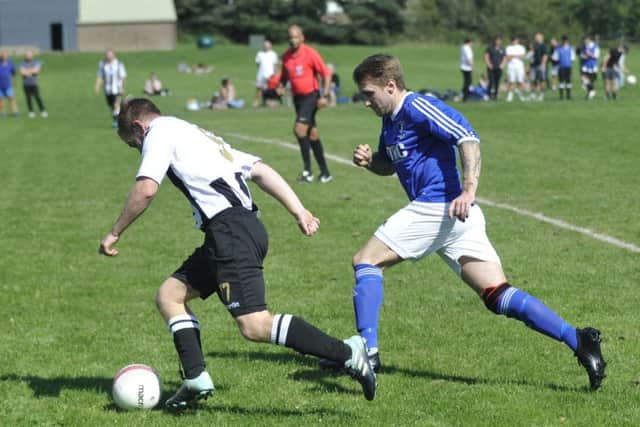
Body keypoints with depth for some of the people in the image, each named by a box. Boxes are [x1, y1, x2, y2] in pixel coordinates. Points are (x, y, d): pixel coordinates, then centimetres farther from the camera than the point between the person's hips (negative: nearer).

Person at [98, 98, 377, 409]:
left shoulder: (160, 133, 5)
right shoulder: (199, 135, 30)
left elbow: (146, 189, -11)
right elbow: (260, 170, 22)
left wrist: (115, 233, 2)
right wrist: (299, 211, 15)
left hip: (229, 229, -10)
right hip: (247, 225, 10)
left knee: (254, 326, -17)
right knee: (169, 295, 16)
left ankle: (347, 353, -21)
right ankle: (195, 379, 8)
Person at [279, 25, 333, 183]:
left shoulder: (311, 54, -12)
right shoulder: (286, 57, 7)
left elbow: (326, 74, -9)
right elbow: (284, 76, 22)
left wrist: (325, 96, -16)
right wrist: (281, 87, 0)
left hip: (311, 95, -7)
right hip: (297, 97, 7)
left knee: (299, 129, -19)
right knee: (312, 133, 9)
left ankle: (307, 171, -15)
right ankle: (325, 172, 16)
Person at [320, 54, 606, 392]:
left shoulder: (416, 107, -7)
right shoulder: (391, 121, 23)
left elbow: (467, 138, -18)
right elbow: (388, 165, 37)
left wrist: (468, 190, -29)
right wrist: (369, 160, 13)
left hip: (435, 208, -10)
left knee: (366, 261, 0)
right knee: (499, 297, 0)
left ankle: (367, 351, -9)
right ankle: (578, 341, -11)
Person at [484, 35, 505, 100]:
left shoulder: (502, 49, 10)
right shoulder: (490, 47, 0)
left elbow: (504, 58, 15)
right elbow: (486, 56, 1)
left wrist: (502, 65, -1)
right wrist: (489, 65, -8)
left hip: (499, 68, 3)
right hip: (491, 68, -3)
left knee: (497, 82, 3)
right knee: (491, 82, -12)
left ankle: (495, 95, 9)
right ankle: (490, 94, -8)